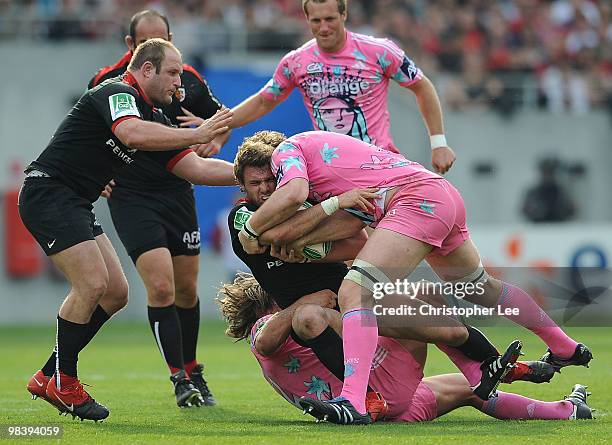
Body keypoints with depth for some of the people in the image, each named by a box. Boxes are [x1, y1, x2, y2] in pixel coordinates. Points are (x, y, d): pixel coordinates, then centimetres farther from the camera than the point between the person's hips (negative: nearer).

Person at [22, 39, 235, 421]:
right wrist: (198, 135, -33)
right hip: (48, 192, -10)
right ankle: (62, 382, -5)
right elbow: (131, 134, -35)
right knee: (92, 283, -19)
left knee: (116, 293, 8)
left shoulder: (154, 117, 14)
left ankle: (48, 376, 15)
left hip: (76, 204, 10)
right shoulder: (117, 92, -14)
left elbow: (196, 167, 12)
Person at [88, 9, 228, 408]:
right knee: (161, 287, -15)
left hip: (177, 192, 4)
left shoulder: (188, 80, 0)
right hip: (130, 194, -3)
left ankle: (193, 371, 30)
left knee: (187, 289, 11)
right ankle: (180, 378, -7)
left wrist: (214, 142, -5)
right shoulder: (108, 82, -6)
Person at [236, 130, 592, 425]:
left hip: (416, 199, -10)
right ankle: (566, 348, 51)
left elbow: (293, 194, -21)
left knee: (355, 294, -20)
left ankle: (353, 402, -38)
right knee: (480, 287, 32)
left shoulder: (286, 150, 2)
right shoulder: (318, 143, 27)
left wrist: (251, 229, -6)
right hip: (446, 196, 10)